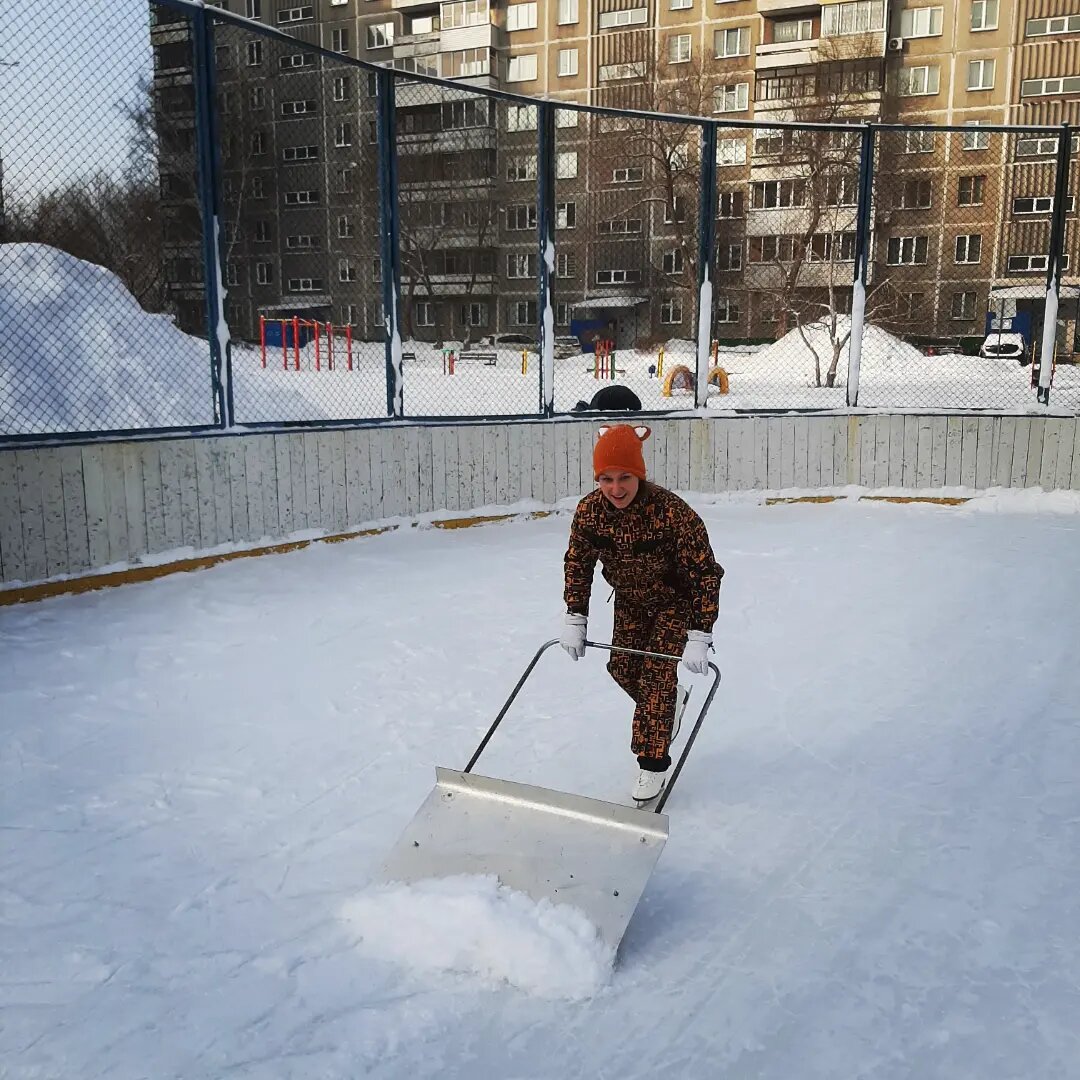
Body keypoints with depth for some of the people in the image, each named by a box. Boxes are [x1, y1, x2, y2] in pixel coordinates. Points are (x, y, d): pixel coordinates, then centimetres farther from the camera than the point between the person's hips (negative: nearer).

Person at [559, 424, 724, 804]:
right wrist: (574, 619, -12)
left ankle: (653, 763, 7)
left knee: (656, 673, -8)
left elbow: (704, 573, -30)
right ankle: (671, 702, 41)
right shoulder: (589, 510, -24)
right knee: (622, 666, 9)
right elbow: (577, 562, -7)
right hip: (630, 601, 5)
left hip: (676, 601, -5)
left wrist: (699, 636, -31)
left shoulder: (672, 512, -38)